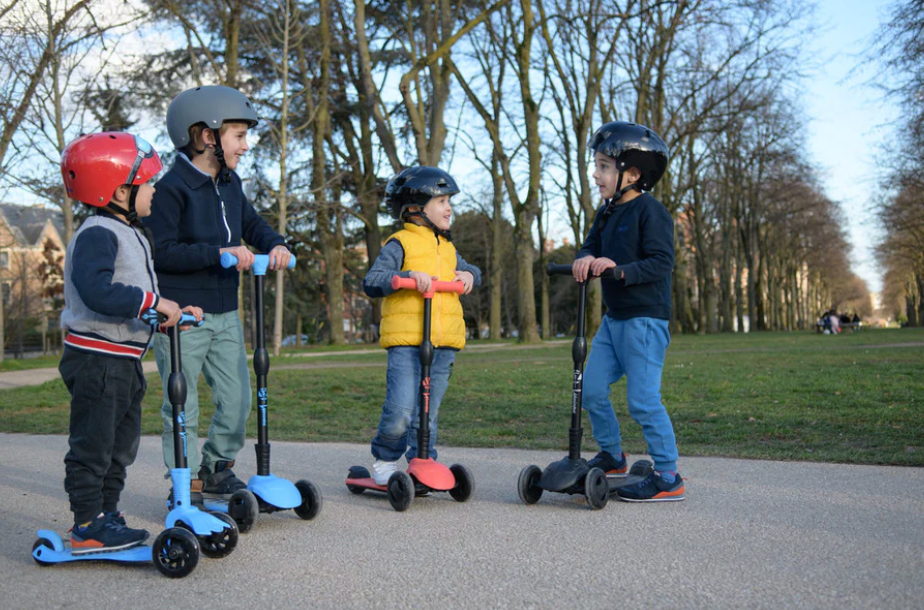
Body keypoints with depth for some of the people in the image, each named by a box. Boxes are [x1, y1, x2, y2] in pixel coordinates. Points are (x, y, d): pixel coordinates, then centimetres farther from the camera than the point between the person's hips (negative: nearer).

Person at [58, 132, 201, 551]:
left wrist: (174, 312, 9)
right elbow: (97, 292, -31)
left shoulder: (131, 235, 16)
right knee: (92, 446, -2)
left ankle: (107, 516, 27)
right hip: (96, 358, -10)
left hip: (126, 359, 10)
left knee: (121, 446, 17)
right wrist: (154, 303, -28)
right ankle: (86, 528, 7)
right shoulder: (97, 235, -17)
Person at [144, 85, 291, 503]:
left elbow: (252, 224, 19)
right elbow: (162, 251, -19)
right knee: (183, 407, 2)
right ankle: (184, 485, 14)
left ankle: (217, 469, 29)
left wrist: (275, 245, -2)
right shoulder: (171, 187, -14)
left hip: (224, 315, 8)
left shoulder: (230, 184, 11)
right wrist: (219, 252, -25)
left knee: (238, 399, 10)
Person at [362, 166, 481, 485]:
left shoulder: (447, 247, 21)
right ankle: (385, 459, 11)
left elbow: (468, 269, 35)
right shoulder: (400, 244, -1)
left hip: (444, 344, 6)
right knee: (400, 410, -13)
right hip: (405, 341, -6)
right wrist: (409, 276, -24)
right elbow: (371, 282, -10)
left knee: (428, 412, 9)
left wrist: (469, 274, 11)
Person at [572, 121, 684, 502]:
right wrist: (586, 258, -17)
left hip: (645, 319, -9)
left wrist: (619, 270, -30)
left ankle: (668, 477, 3)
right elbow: (592, 245, 7)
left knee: (643, 399, -8)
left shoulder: (650, 212, -12)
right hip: (614, 318, 9)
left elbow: (662, 263, -19)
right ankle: (612, 456, 27)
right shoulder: (607, 213, 13)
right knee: (591, 388, 8)